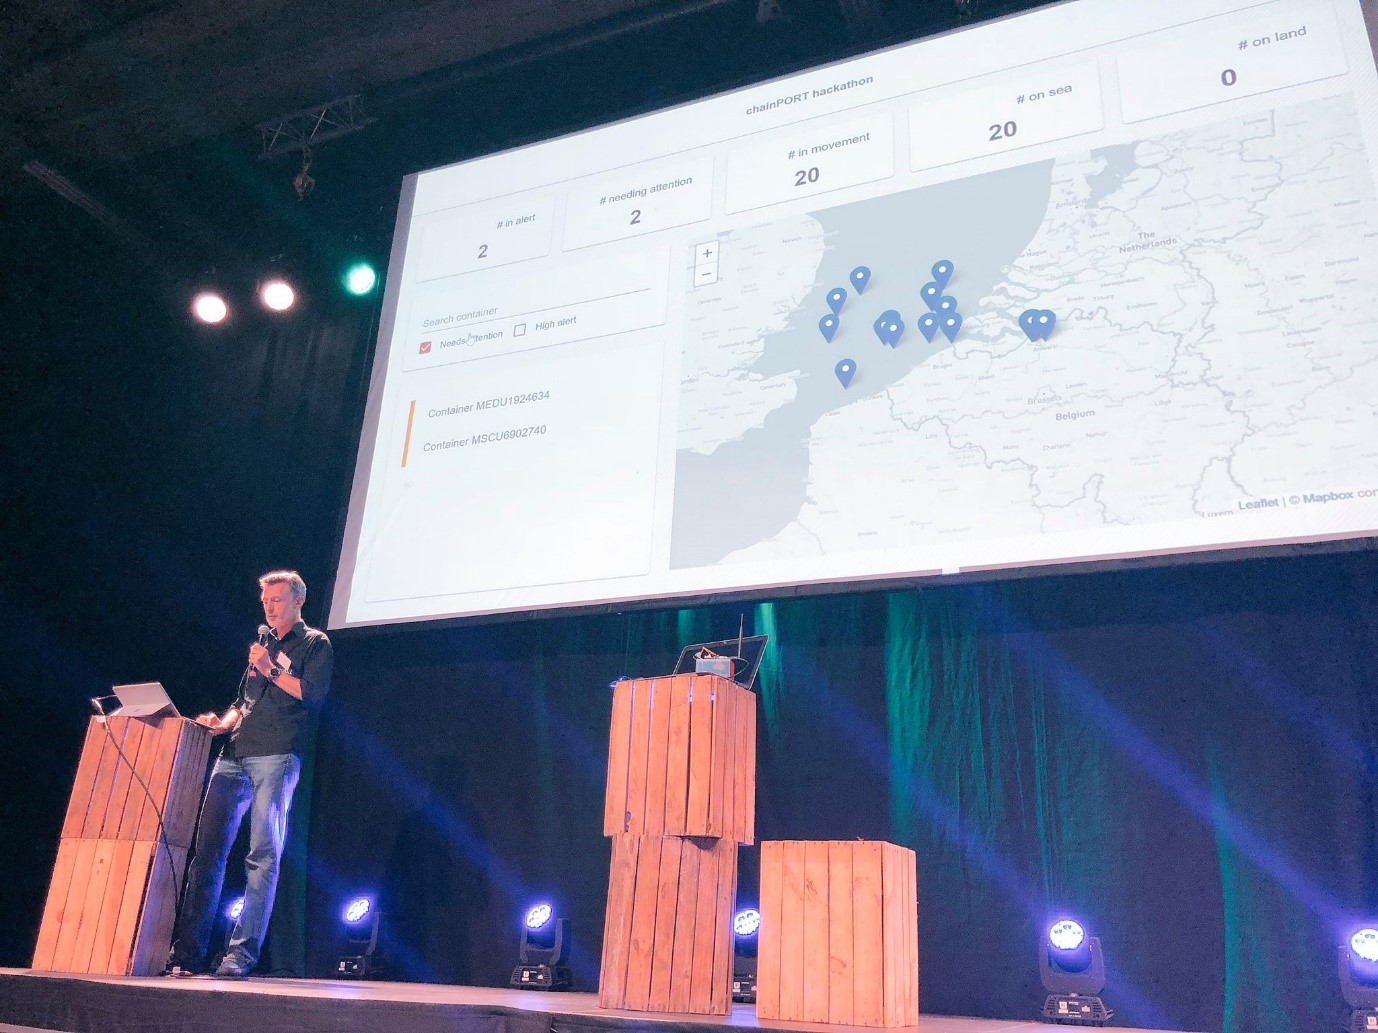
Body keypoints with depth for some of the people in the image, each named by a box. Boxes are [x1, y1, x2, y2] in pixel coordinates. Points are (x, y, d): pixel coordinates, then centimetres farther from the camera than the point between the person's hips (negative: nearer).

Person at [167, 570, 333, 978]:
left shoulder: (314, 644, 7)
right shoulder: (262, 642, 26)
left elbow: (313, 693, -7)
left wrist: (271, 670, -6)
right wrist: (222, 723, 8)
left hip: (276, 758, -6)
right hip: (235, 757, 7)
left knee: (263, 855, -9)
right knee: (207, 849, 0)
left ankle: (241, 955, -9)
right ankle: (188, 952, 3)